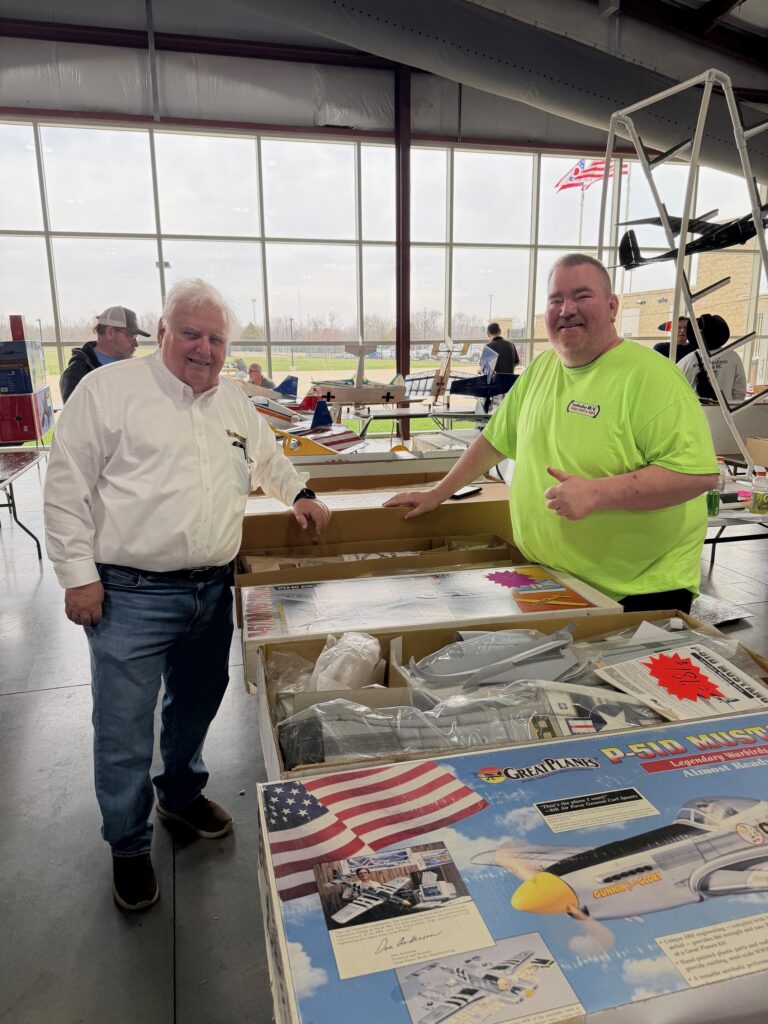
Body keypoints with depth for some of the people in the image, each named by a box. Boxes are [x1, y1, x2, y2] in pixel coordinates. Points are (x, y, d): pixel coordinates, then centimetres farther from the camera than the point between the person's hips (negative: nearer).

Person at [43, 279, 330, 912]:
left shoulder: (235, 403, 11)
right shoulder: (109, 390, -7)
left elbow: (268, 458, 31)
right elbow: (67, 487, -8)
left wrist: (298, 493, 18)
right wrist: (78, 574, -11)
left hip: (212, 591, 6)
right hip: (130, 597, -5)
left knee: (196, 706, 22)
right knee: (124, 731, 4)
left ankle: (182, 794, 47)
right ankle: (130, 848, 27)